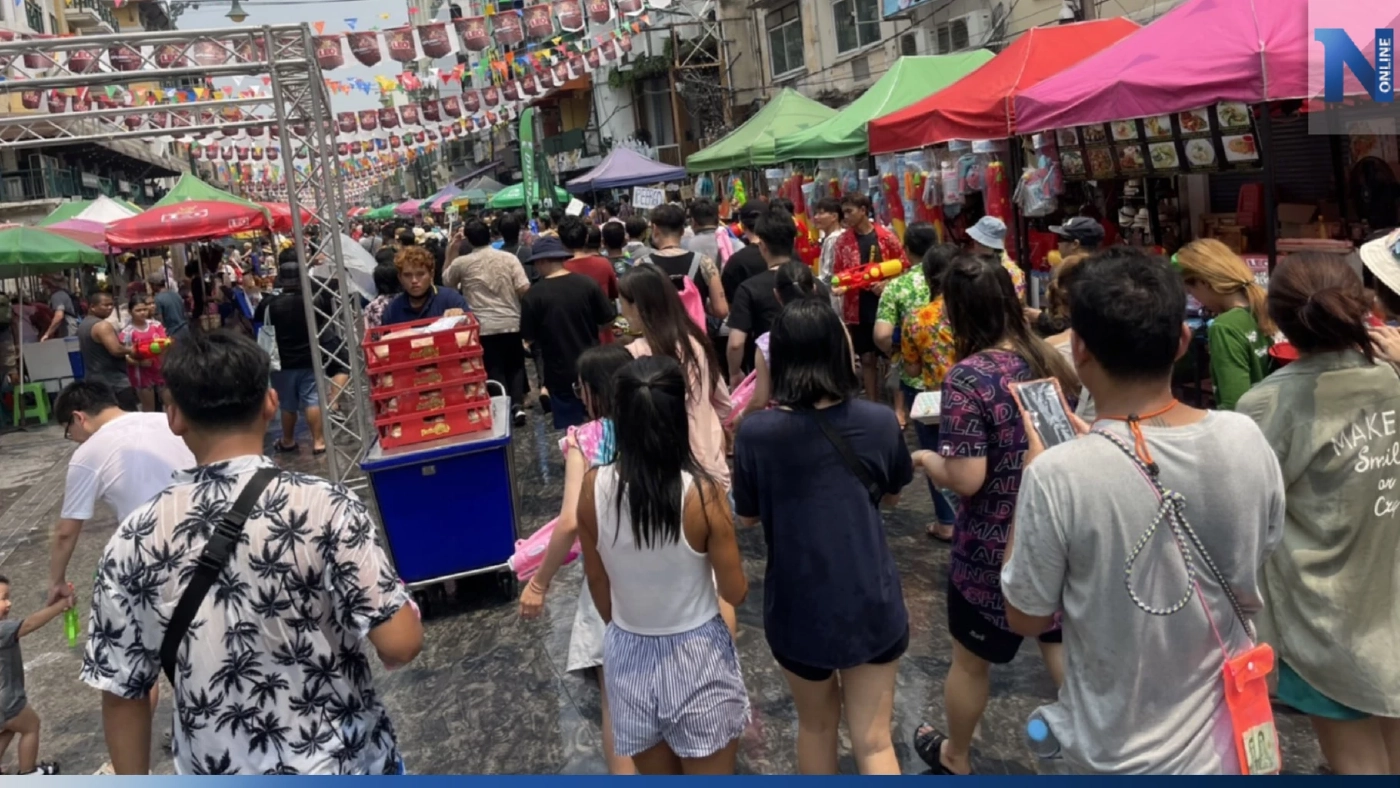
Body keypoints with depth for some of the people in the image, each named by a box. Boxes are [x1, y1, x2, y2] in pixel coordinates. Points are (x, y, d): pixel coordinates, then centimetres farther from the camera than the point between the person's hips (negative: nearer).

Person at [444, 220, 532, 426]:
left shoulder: (461, 263, 0)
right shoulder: (509, 258, 0)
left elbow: (445, 283, 19)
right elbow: (524, 289, -8)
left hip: (483, 327, -1)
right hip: (511, 323, 1)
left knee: (495, 370, 7)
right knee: (515, 366, 15)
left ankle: (504, 409, 0)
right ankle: (518, 405, 2)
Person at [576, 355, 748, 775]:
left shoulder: (594, 488, -13)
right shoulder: (702, 494, -22)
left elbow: (598, 587, 0)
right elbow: (735, 593, -11)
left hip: (628, 657, 3)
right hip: (696, 656, -3)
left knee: (655, 777, 23)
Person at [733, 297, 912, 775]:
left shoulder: (756, 433, -16)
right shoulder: (879, 422, -9)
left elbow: (747, 517, -1)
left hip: (798, 609, 0)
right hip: (873, 605, 1)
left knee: (817, 725, 24)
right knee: (873, 741, 12)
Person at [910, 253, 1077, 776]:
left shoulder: (968, 377, -23)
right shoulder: (1049, 359, -2)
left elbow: (966, 478, -25)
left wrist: (927, 459, -7)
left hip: (992, 546, -5)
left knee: (971, 658, 17)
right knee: (1061, 644, 22)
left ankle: (955, 756, 39)